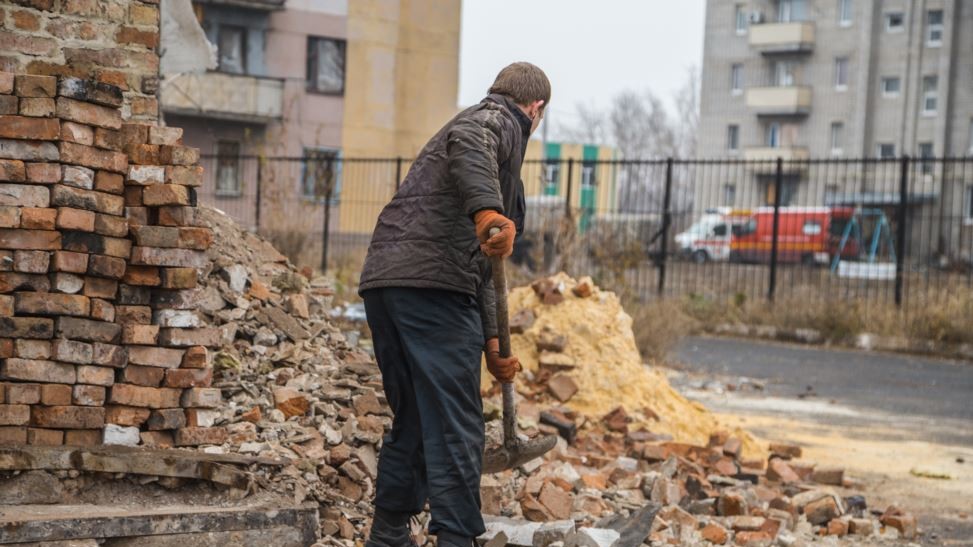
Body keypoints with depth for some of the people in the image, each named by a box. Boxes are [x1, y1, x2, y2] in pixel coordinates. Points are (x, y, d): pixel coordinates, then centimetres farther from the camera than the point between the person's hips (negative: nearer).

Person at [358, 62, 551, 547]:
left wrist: (491, 344, 28)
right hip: (433, 285, -9)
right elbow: (467, 143, -23)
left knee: (412, 422, 19)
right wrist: (488, 211, -37)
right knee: (455, 429, -7)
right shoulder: (499, 120, 6)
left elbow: (480, 267, 32)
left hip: (382, 280, 9)